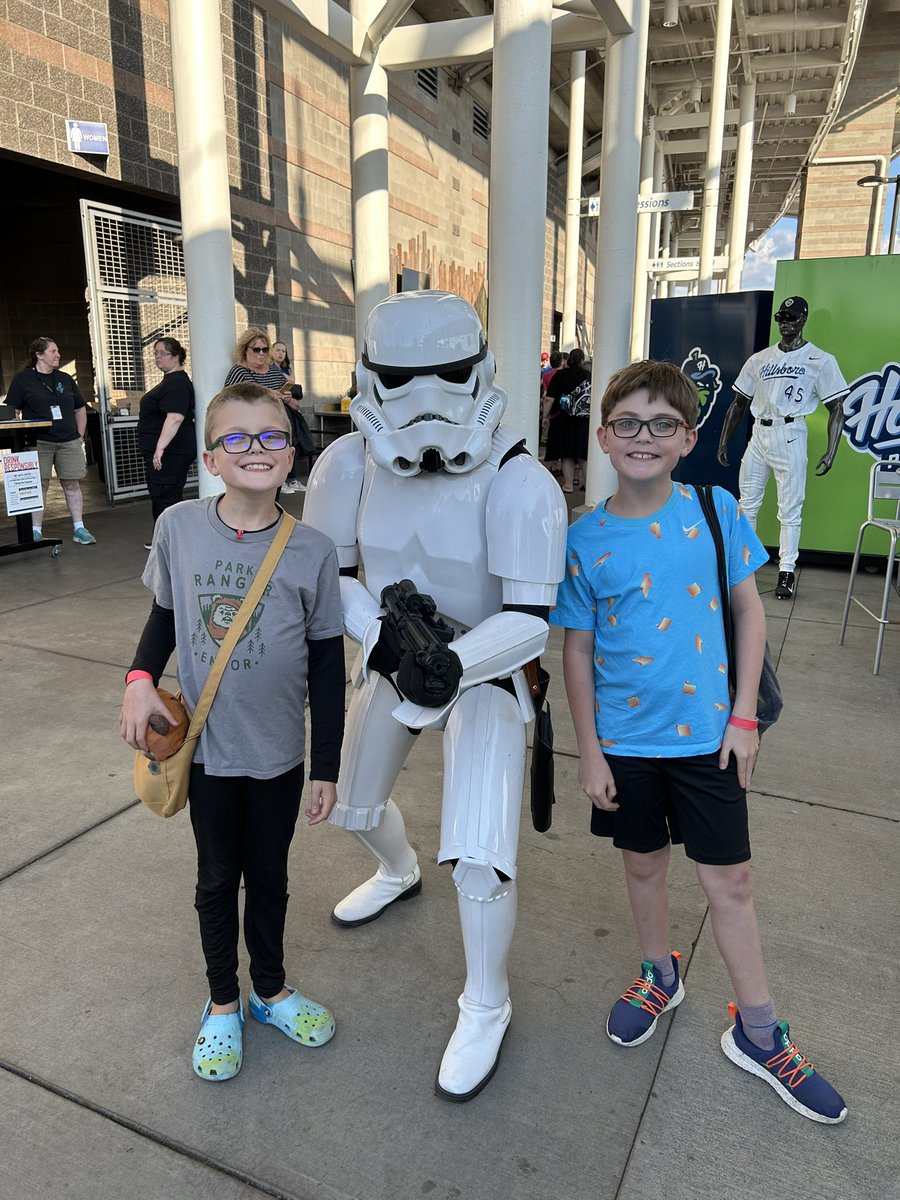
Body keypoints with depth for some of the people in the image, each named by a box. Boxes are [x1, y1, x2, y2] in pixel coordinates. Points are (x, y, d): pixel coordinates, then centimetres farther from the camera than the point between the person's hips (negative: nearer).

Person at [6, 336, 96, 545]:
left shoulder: (65, 379, 13)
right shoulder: (22, 379, 2)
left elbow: (80, 409, 19)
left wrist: (80, 436, 10)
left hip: (69, 442, 3)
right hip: (38, 443, -3)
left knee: (71, 484, 4)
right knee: (40, 485, -1)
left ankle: (79, 529, 9)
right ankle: (36, 531, 6)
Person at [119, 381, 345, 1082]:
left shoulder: (312, 551, -13)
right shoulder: (178, 527, -9)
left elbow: (327, 667, -6)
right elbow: (164, 616, 7)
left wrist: (327, 768, -3)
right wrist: (141, 680, -12)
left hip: (279, 752, 0)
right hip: (206, 745, 1)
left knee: (268, 875, 18)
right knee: (218, 879, 17)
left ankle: (271, 989, 44)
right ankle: (223, 1003, 41)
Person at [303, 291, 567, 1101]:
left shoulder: (518, 483, -28)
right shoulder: (350, 463, -16)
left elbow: (531, 619, -27)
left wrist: (453, 663, -45)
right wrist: (380, 638, -27)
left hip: (485, 670, -4)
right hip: (391, 661, 5)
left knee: (479, 857, -11)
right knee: (354, 804, 24)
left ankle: (486, 1009, 21)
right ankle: (399, 873, 62)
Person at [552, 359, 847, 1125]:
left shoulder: (717, 511, -7)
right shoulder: (587, 540, -9)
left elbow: (749, 608, 1)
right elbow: (578, 650, -3)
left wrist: (744, 715, -3)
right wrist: (589, 751, -3)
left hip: (708, 732, 0)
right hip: (625, 739, 0)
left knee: (730, 880, 11)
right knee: (644, 865, 19)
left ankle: (758, 1033, 32)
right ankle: (660, 978, 46)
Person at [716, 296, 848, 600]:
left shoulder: (821, 361, 1)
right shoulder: (759, 359, 13)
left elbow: (836, 409, -1)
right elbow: (739, 403, 18)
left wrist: (831, 452, -12)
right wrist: (723, 442, 12)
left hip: (790, 435, -4)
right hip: (758, 435, 4)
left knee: (790, 509, -2)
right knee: (747, 503, 8)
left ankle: (786, 571, 5)